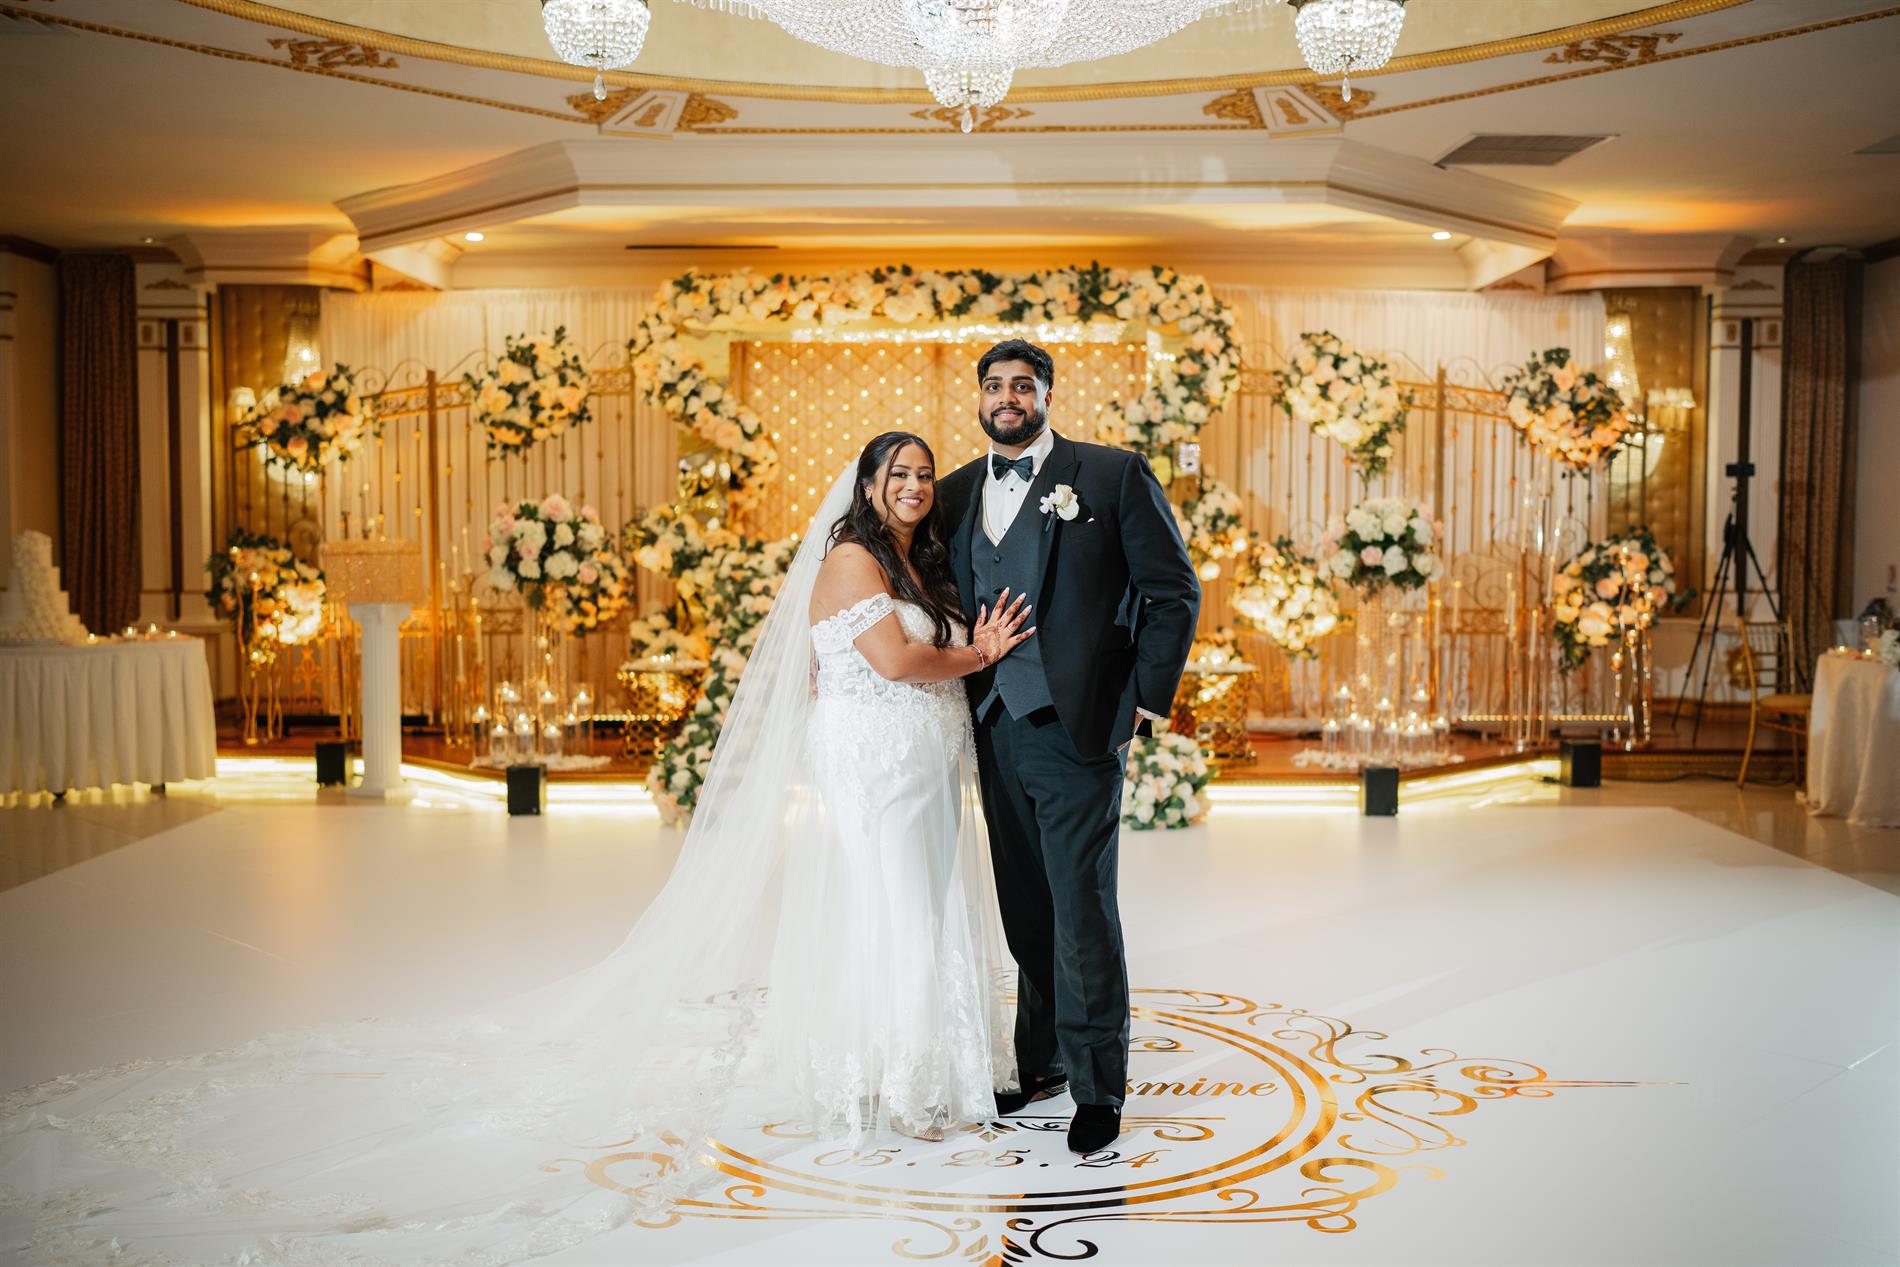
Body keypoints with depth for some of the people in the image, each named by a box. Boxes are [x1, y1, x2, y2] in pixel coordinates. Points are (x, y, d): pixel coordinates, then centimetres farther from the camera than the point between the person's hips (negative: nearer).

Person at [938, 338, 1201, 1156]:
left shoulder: (1114, 475, -1)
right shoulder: (958, 492, 13)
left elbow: (1174, 591, -2)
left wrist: (1147, 700, -6)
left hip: (1075, 727, -5)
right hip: (995, 730, 5)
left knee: (1081, 905, -4)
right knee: (1026, 908, 12)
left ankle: (1098, 1086, 8)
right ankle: (1043, 1060, 26)